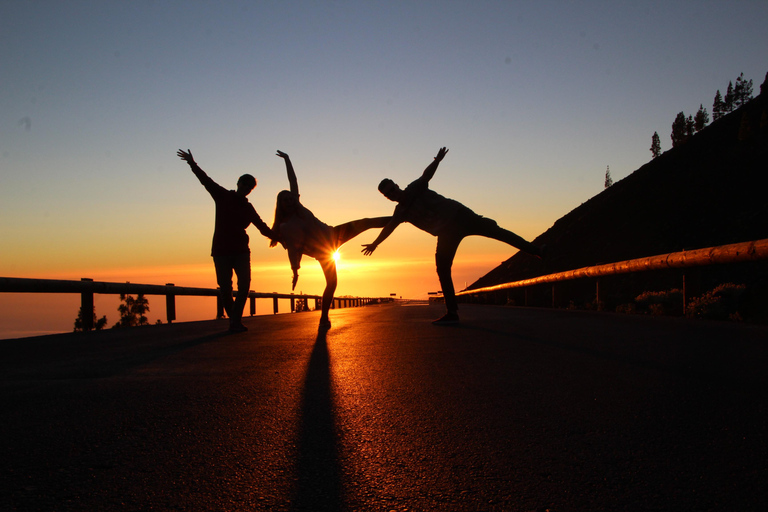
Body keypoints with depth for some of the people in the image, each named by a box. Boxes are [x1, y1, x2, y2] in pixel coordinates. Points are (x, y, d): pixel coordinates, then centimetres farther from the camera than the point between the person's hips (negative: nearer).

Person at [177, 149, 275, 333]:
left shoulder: (248, 208, 15)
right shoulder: (223, 196, 8)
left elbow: (262, 226, 13)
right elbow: (206, 180, 0)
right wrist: (192, 164, -11)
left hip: (241, 251, 2)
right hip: (221, 251, -2)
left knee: (244, 284, -13)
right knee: (225, 288, -7)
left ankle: (235, 322, -10)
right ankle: (235, 320, 7)